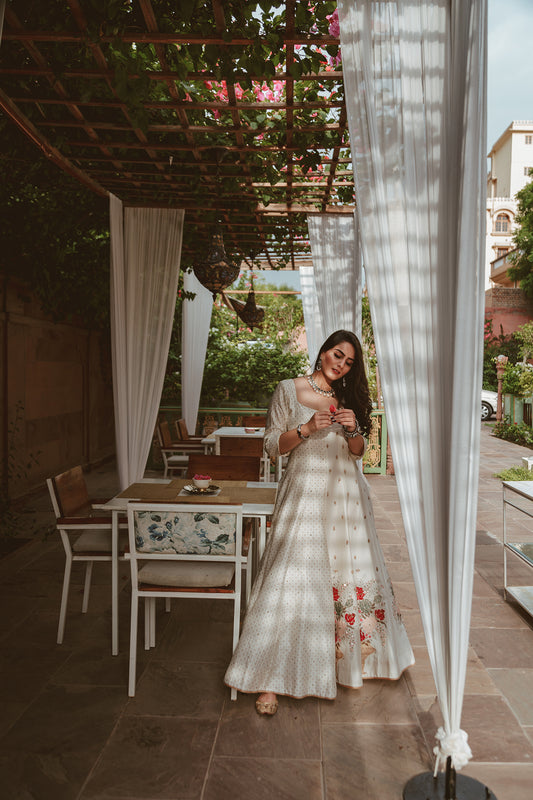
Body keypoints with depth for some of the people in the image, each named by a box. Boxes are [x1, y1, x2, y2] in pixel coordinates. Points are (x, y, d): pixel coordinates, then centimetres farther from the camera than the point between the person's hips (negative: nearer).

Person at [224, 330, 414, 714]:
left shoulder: (348, 397, 13)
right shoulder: (288, 391, 0)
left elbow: (358, 451, 13)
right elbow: (273, 445, -2)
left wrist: (352, 429, -8)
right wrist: (307, 429, -17)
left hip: (346, 496, 5)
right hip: (305, 492, -5)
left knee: (354, 571, 11)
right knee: (293, 578, -9)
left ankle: (350, 658, 35)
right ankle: (271, 680, 3)